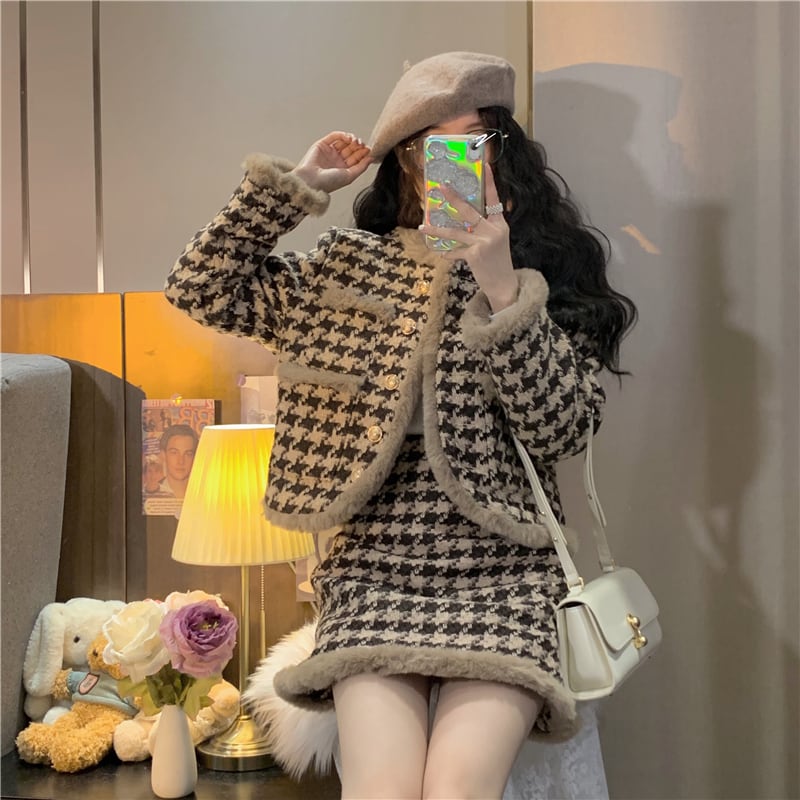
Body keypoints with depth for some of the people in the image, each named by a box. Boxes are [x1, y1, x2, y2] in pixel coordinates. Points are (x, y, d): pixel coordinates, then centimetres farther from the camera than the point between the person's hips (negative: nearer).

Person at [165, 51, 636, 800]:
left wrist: (502, 289, -15)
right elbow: (199, 289, 12)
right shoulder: (345, 266, 12)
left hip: (503, 577, 0)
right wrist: (292, 184, 7)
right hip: (375, 573, 1)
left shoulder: (543, 271, 8)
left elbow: (561, 427, -5)